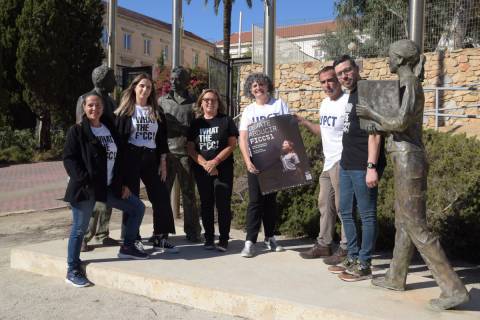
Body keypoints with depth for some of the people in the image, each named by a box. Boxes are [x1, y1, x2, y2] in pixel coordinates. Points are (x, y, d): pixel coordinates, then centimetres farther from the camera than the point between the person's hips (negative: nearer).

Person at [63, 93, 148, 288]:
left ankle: (127, 247, 23)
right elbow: (69, 158, -11)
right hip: (86, 189, -6)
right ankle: (73, 270, 14)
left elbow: (119, 157, 14)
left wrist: (123, 183, 8)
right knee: (79, 229, 0)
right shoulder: (77, 130, -5)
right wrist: (85, 183, -19)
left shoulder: (110, 128, 13)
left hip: (109, 187, 7)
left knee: (137, 208, 10)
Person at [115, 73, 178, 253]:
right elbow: (119, 137, -4)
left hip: (151, 158, 4)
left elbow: (162, 139, 10)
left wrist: (163, 162, 4)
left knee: (161, 197, 0)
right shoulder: (125, 111, 0)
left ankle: (160, 239, 10)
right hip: (131, 158, -4)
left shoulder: (156, 112, 12)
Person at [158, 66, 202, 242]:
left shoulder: (193, 103, 7)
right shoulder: (162, 100, 12)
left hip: (186, 153, -1)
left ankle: (192, 231, 13)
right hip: (166, 152, 2)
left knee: (188, 193, 4)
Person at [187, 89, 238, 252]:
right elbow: (190, 148, 5)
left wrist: (215, 161, -13)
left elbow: (232, 145, -4)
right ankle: (209, 238, 16)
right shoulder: (196, 123, 11)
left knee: (223, 204, -5)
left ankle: (223, 240, 4)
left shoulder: (226, 120, 4)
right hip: (201, 170, 3)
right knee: (206, 204, 7)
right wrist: (205, 163, -10)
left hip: (223, 169, -3)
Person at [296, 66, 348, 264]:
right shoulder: (325, 103, 14)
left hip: (342, 162, -9)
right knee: (325, 205, 14)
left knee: (342, 206, -1)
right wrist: (304, 122, 16)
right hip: (328, 162, 9)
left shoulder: (347, 102, -15)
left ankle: (345, 248, 12)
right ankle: (324, 244, 26)